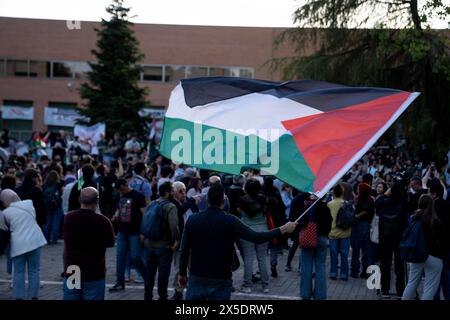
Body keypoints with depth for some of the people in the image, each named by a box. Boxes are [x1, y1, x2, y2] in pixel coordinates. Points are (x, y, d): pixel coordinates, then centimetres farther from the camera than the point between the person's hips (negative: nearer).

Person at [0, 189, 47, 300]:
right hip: (34, 240, 2)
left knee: (18, 272, 8)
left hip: (18, 244, -2)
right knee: (34, 270, 9)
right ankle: (34, 296, 11)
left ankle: (19, 297, 7)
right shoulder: (29, 204, 2)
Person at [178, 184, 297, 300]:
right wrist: (282, 230, -1)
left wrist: (182, 273, 15)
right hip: (221, 281, -2)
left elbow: (184, 250, 2)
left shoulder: (192, 220, -3)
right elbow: (256, 237, -11)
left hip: (196, 278, 2)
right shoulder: (230, 221, -10)